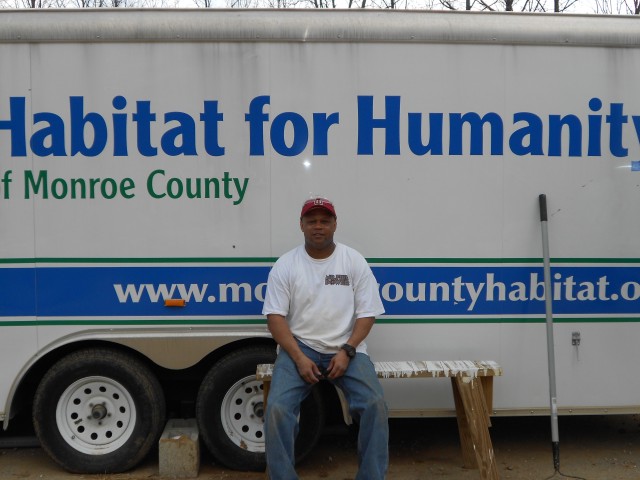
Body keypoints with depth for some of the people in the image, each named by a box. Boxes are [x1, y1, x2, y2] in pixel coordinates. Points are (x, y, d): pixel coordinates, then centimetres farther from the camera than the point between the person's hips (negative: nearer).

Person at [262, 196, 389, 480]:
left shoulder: (354, 262, 2)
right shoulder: (285, 265, 1)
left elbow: (367, 313, 1)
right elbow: (275, 316, -3)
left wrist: (346, 351, -13)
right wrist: (299, 357, -14)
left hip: (346, 349, 0)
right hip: (299, 348, 0)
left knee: (375, 404, -21)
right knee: (277, 408, -22)